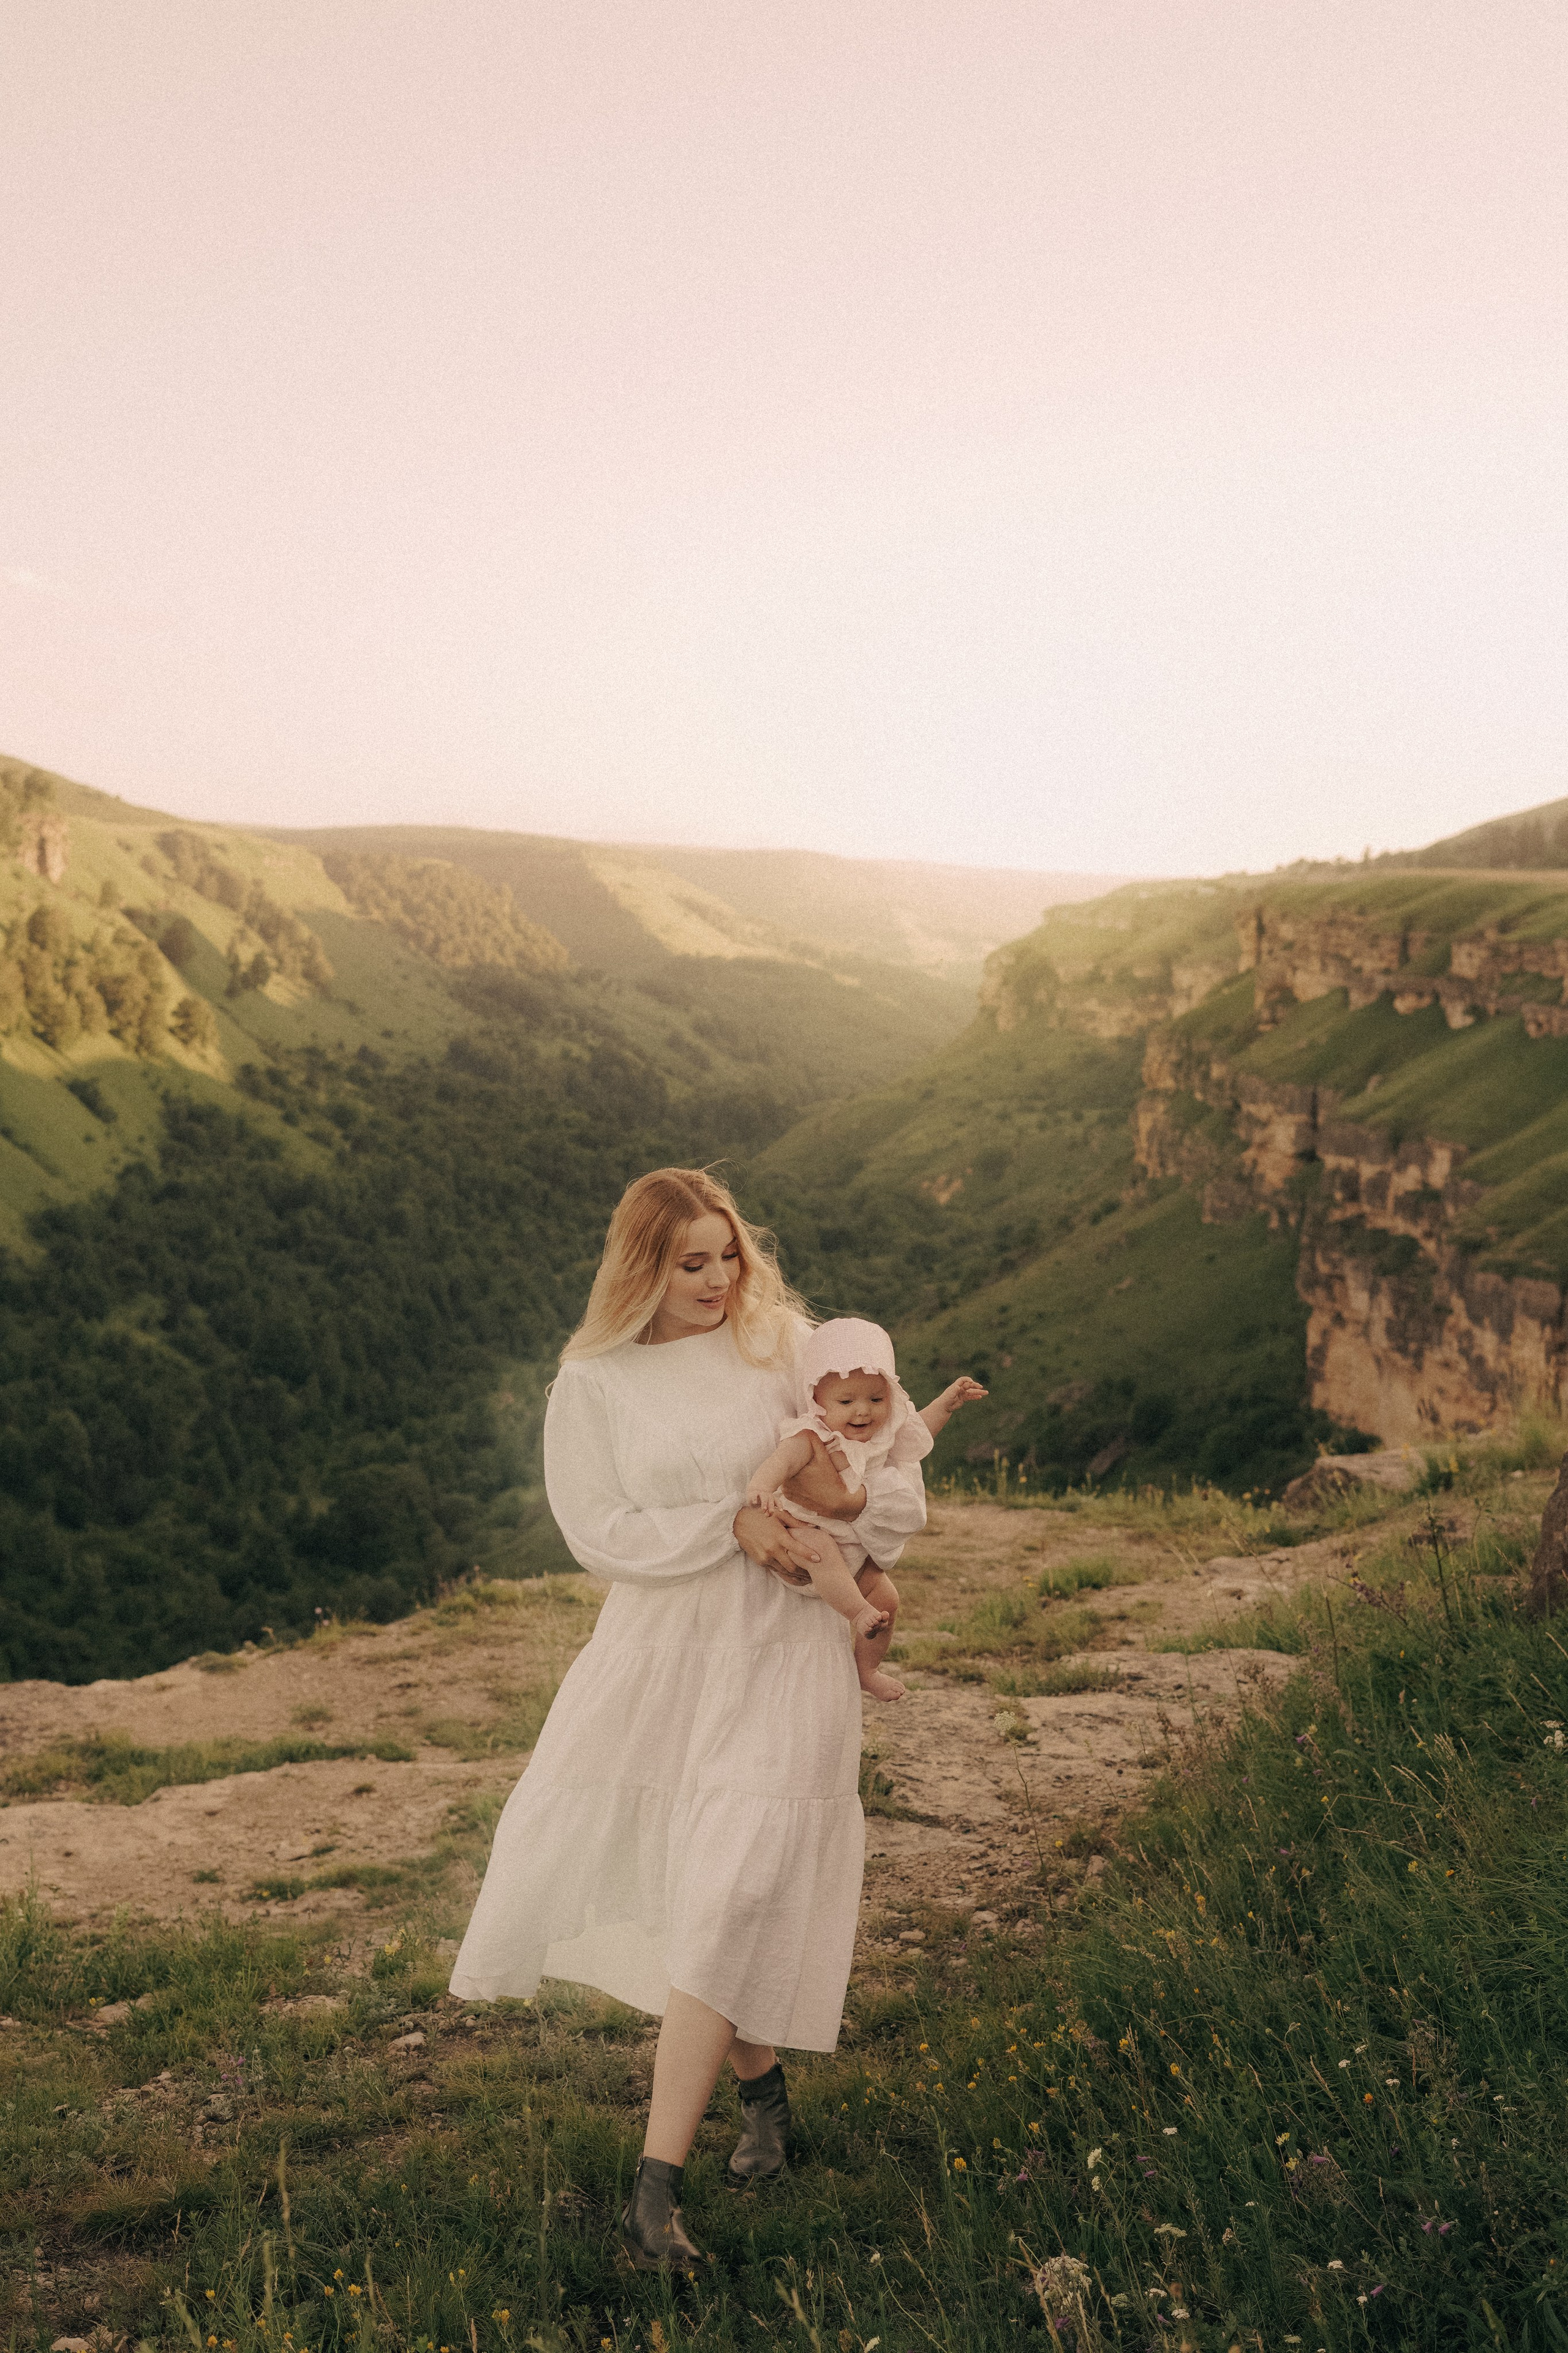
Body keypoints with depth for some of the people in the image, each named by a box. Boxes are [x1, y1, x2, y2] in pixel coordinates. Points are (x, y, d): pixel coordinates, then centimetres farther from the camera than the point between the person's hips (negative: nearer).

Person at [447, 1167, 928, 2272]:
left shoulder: (786, 1346, -2)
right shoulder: (594, 1382, 0)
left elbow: (903, 1488, 0)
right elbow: (600, 1529, -7)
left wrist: (850, 1500, -23)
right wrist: (734, 1525, -18)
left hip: (783, 1654, -2)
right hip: (660, 1648, 3)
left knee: (725, 1901, -9)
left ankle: (657, 2186, -1)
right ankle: (762, 2084, 32)